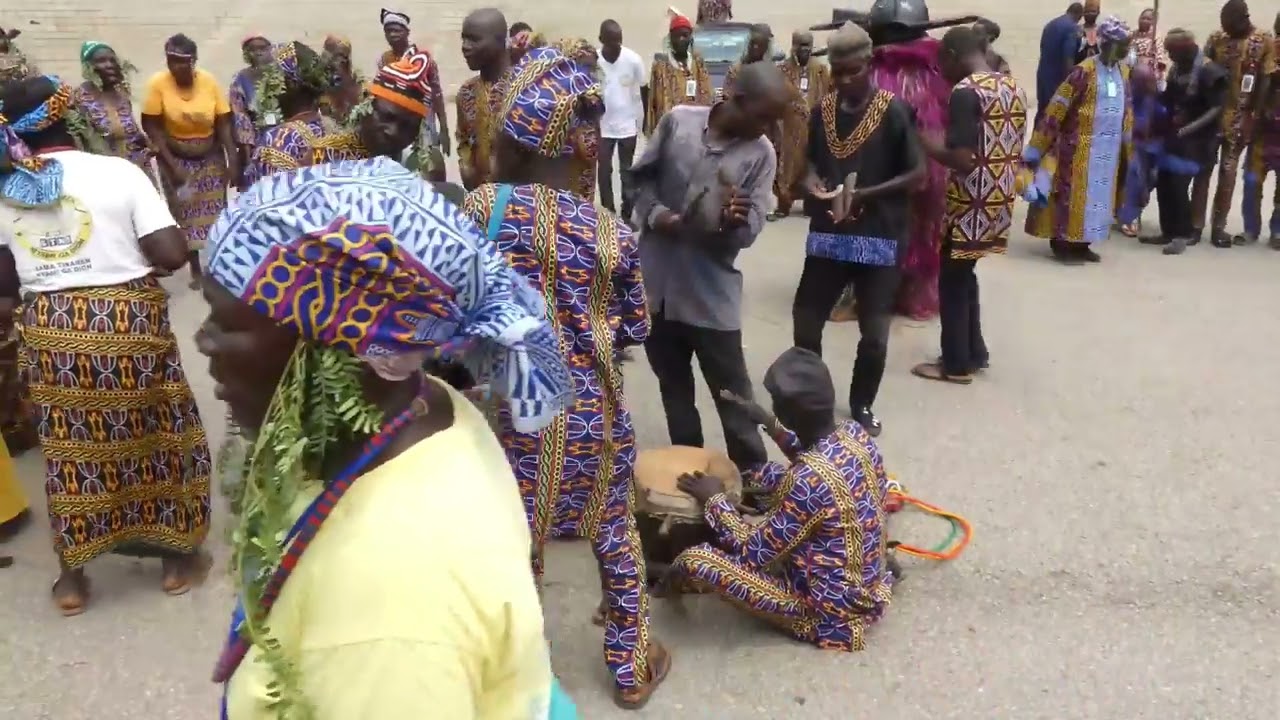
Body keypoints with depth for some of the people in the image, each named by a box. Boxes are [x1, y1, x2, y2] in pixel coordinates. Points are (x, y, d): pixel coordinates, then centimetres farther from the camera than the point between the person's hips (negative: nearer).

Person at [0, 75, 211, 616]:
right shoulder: (119, 172, -10)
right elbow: (173, 254, -15)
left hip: (49, 329, 3)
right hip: (128, 321, -3)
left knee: (69, 448, 15)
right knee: (155, 435, 12)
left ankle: (72, 576, 27)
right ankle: (177, 557, 25)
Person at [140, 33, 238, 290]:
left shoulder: (209, 81, -13)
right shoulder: (158, 83, -16)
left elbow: (224, 124, -8)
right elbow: (152, 127, -12)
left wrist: (233, 162, -13)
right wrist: (172, 165, -16)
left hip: (210, 157, 1)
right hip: (175, 158, -1)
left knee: (214, 212, 4)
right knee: (184, 213, 6)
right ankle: (195, 268, 19)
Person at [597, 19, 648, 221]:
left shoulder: (633, 59, -13)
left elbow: (644, 89, 0)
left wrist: (646, 119, 6)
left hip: (628, 123, 0)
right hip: (602, 124, 0)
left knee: (627, 171, 9)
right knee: (604, 170, 7)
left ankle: (627, 215, 18)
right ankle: (608, 214, 19)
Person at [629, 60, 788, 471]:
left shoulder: (761, 154, -6)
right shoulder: (677, 121, -4)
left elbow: (750, 231, -11)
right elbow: (642, 175, 7)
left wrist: (734, 223, -34)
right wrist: (654, 212, -12)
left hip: (712, 290, -2)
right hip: (657, 280, 2)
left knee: (732, 390, 5)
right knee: (672, 383, 17)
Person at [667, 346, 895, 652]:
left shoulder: (809, 479, -34)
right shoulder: (855, 432, -10)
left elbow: (753, 553, -21)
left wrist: (714, 499, -7)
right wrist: (772, 426, 12)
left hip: (833, 608, -8)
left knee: (694, 561, -13)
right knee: (772, 477, 18)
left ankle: (671, 582, 21)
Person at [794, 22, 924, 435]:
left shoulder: (893, 112, -10)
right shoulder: (823, 111, 3)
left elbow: (917, 174, -9)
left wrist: (864, 195, -20)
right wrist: (812, 183, -8)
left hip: (879, 236, -4)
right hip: (827, 233, 4)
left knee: (874, 332, 5)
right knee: (805, 318, 8)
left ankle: (862, 406, 28)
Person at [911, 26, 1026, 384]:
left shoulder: (966, 91, -17)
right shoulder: (1013, 87, 9)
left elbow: (962, 161, -23)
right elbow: (1014, 152, 14)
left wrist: (924, 144, -10)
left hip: (971, 205, -8)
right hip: (999, 201, 8)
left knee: (952, 282, 5)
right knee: (964, 276, 20)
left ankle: (956, 364, 14)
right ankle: (974, 353, 29)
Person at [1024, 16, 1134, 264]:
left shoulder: (1123, 72, 8)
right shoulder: (1085, 71, -15)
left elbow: (1127, 112, 16)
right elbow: (1056, 109, -15)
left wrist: (1130, 149, 17)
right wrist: (1034, 148, -15)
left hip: (1110, 148, 7)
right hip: (1080, 146, -7)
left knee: (1098, 193, 10)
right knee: (1073, 192, -3)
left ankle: (1080, 243, 19)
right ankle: (1063, 244, 6)